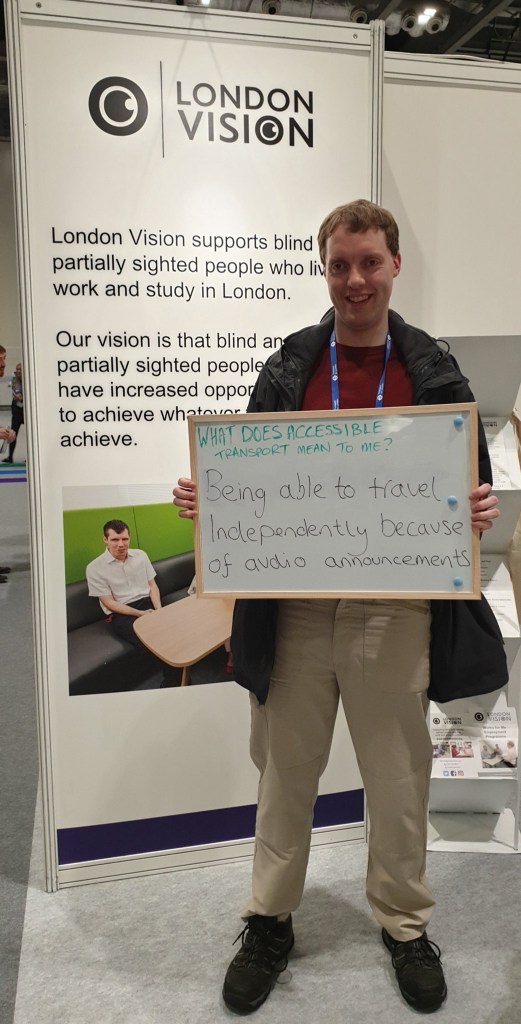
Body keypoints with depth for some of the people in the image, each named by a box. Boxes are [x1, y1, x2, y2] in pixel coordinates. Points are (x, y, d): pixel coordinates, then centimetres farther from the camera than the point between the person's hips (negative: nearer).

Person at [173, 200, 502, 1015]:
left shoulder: (432, 371, 3)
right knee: (285, 768, 13)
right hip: (293, 603, 1)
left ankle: (405, 923, 37)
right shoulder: (286, 368, 5)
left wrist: (479, 511, -14)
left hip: (394, 606, 0)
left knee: (397, 773, 13)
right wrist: (208, 503, -11)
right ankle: (270, 922, 34)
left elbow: (473, 483, 7)